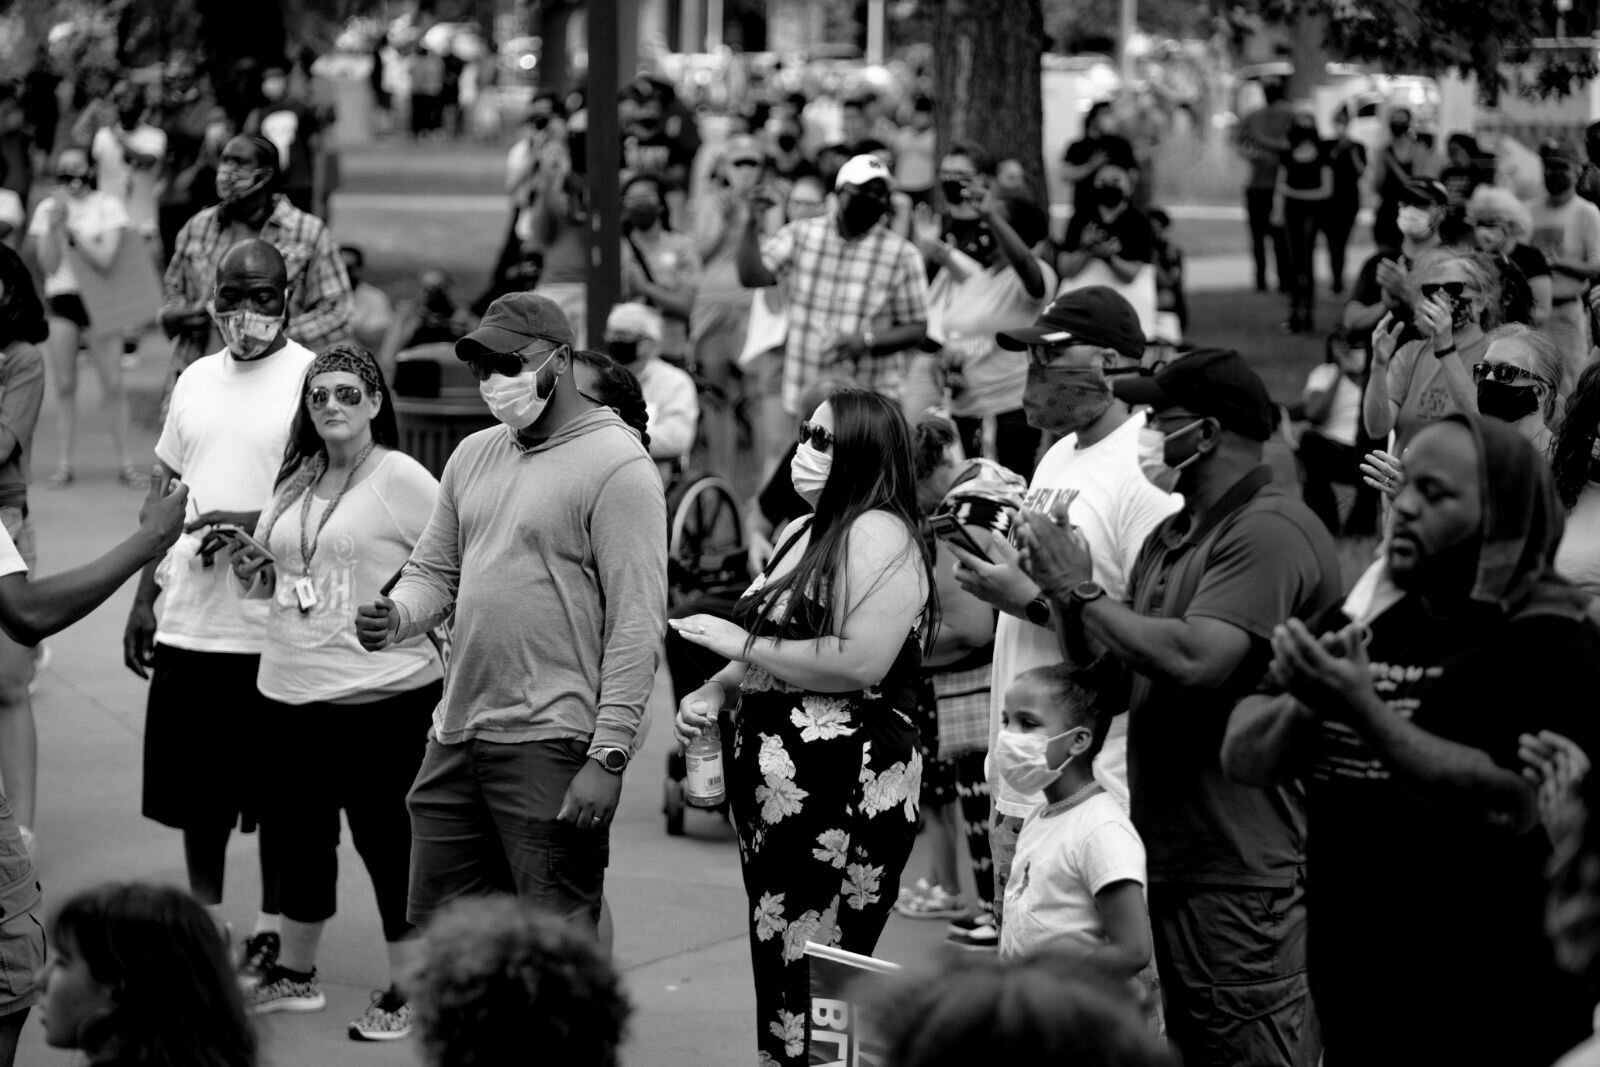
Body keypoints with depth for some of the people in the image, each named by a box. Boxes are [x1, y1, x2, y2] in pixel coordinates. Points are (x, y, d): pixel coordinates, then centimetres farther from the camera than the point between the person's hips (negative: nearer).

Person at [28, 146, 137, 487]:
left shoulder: (107, 206, -2)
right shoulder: (46, 209, 4)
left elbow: (104, 260, -11)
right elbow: (49, 264, -2)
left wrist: (72, 227, -15)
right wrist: (55, 226, -14)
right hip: (62, 296, 2)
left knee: (113, 384, -3)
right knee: (64, 385, 2)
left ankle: (124, 462, 3)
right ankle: (64, 463, 7)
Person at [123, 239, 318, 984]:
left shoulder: (313, 378, -7)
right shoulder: (196, 381, 12)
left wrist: (254, 524, -22)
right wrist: (145, 595, 14)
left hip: (274, 630, -5)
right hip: (188, 622, 5)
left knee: (275, 791, 4)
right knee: (196, 788, 12)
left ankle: (272, 931, 16)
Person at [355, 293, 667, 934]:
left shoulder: (615, 466, -9)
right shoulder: (473, 455, 15)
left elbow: (638, 623, -14)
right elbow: (434, 571, 20)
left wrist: (608, 757, -19)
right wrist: (395, 619, -5)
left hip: (550, 748, -8)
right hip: (456, 738, 8)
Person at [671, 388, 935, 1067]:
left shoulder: (879, 535, -12)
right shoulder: (802, 533, 18)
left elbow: (861, 662, -22)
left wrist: (742, 644, -13)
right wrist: (716, 691, 8)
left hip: (845, 795, -10)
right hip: (774, 786, 10)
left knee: (815, 990, -10)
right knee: (775, 968, 10)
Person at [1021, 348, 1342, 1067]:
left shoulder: (1271, 533, -15)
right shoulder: (1171, 536, 17)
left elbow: (1192, 659, -27)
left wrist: (1081, 593, -14)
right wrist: (1056, 593, -1)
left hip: (1242, 872, -10)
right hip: (1173, 859, 10)